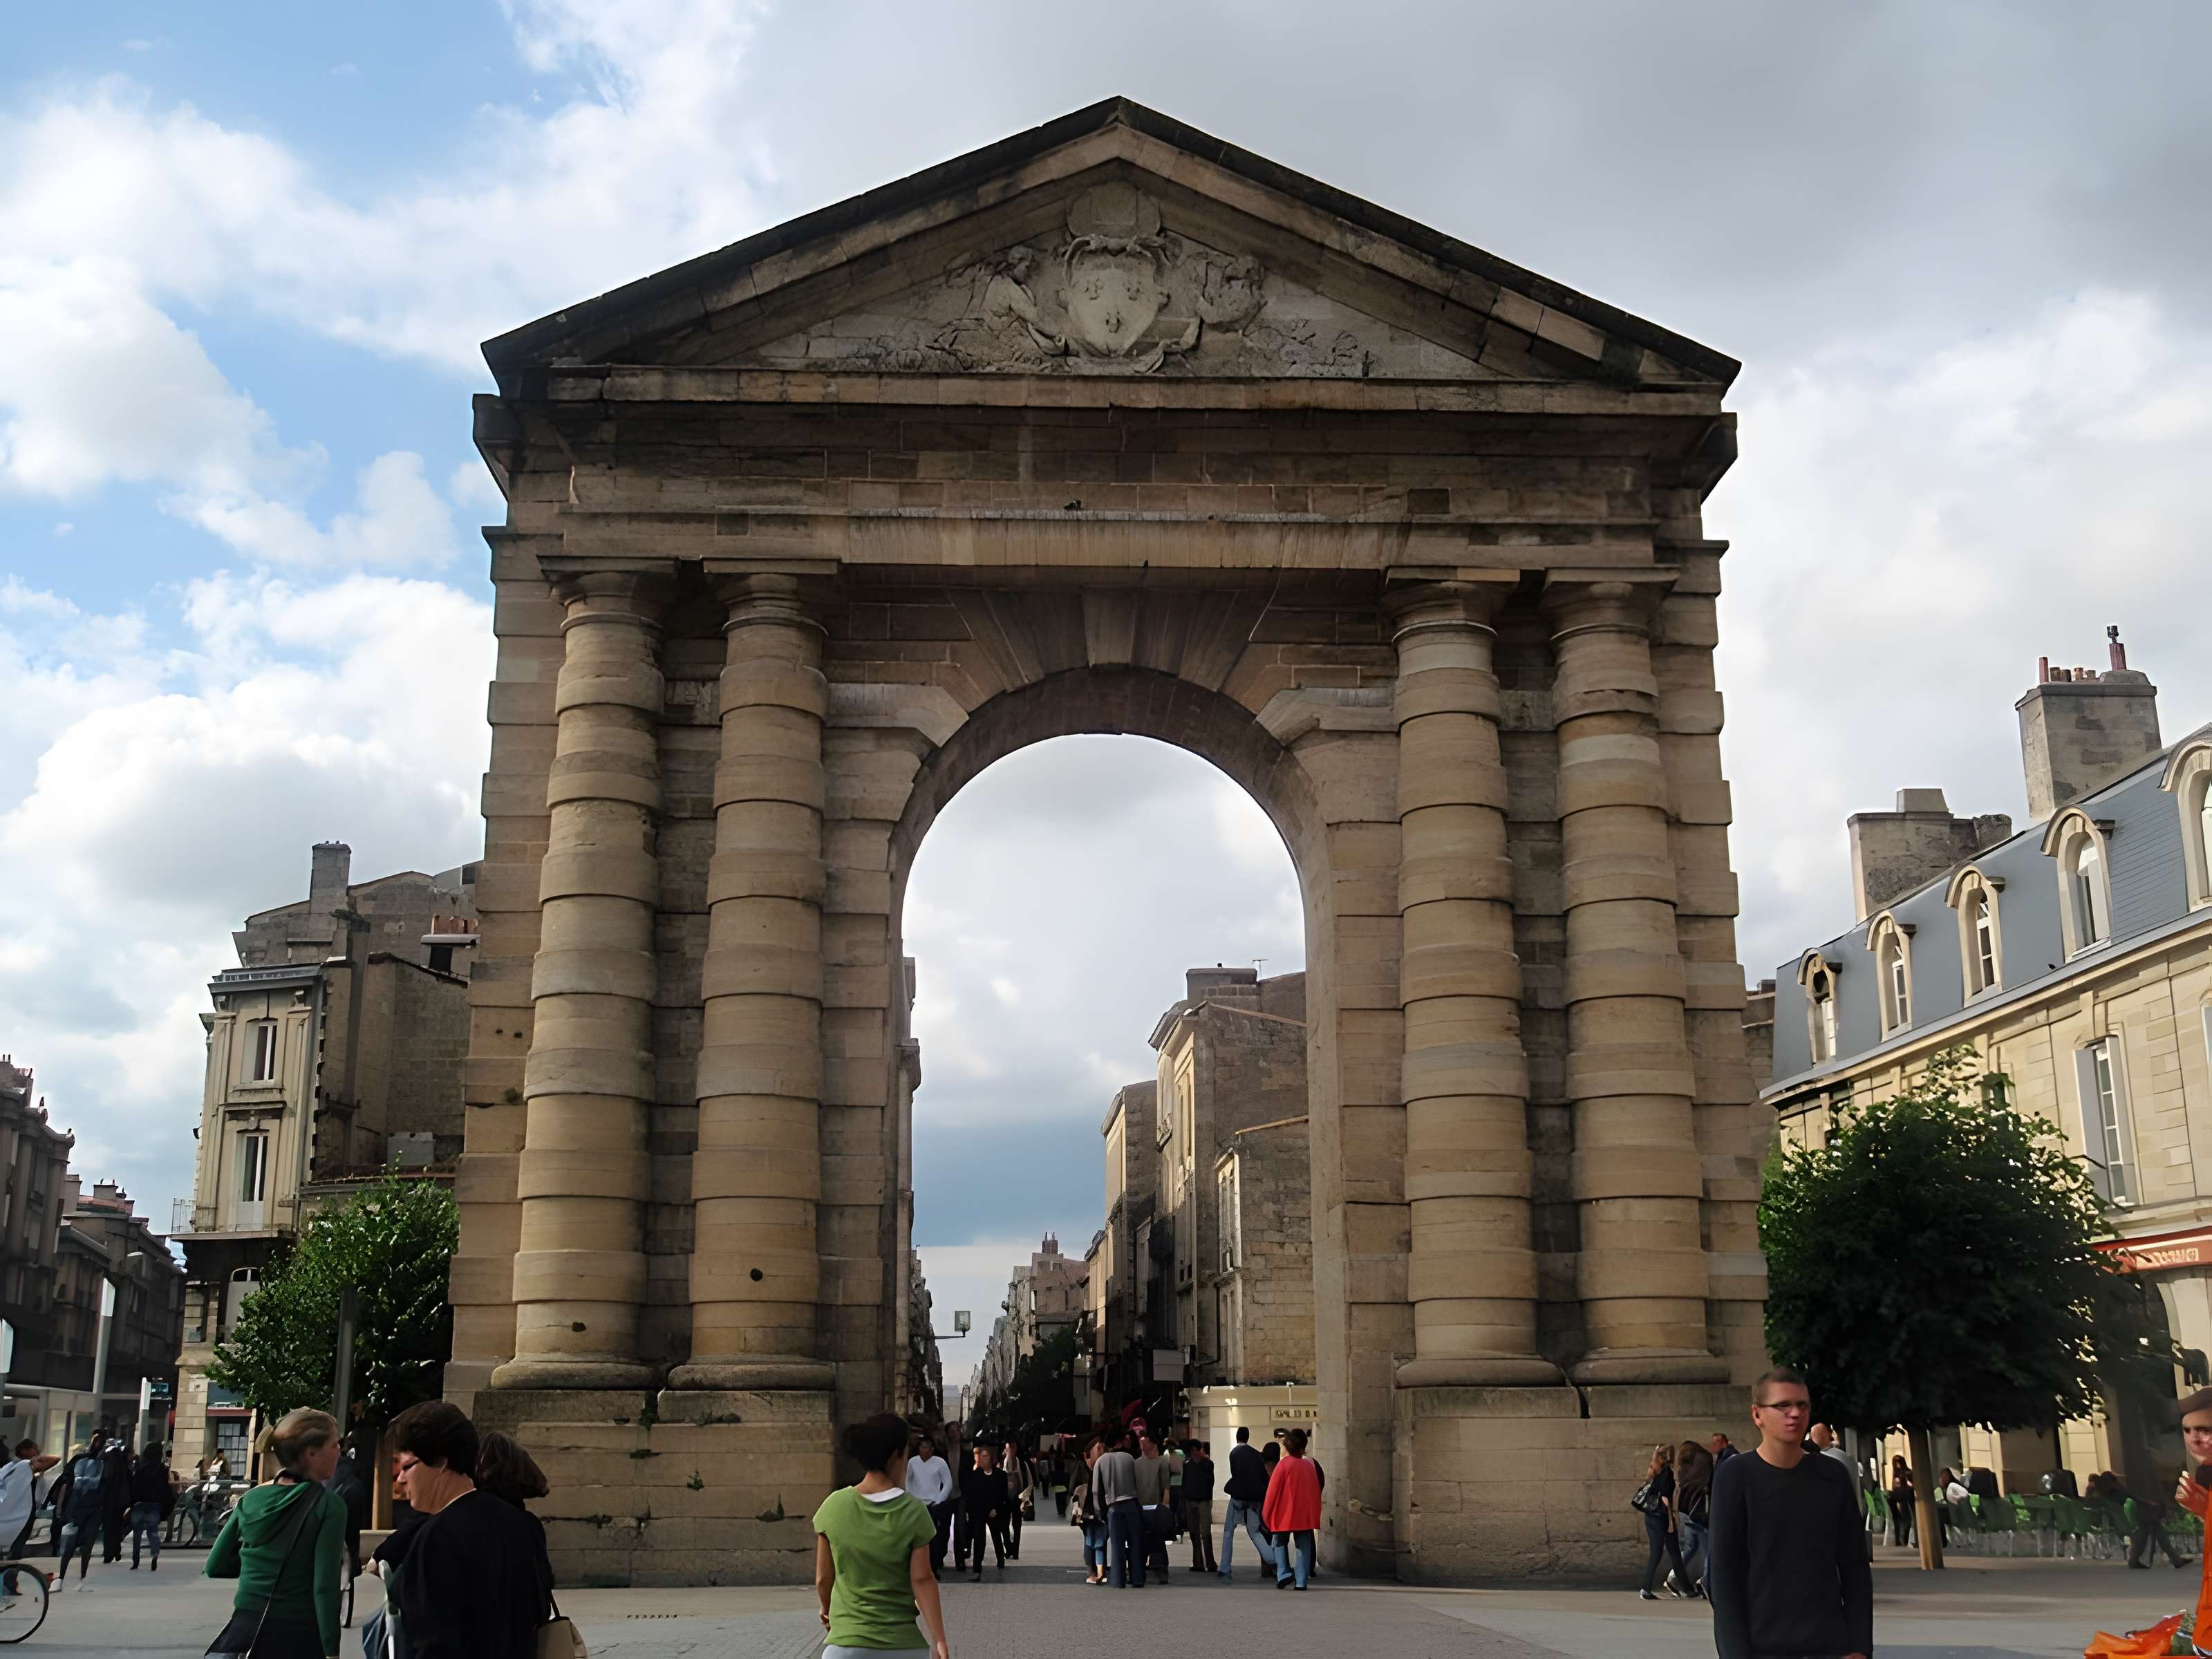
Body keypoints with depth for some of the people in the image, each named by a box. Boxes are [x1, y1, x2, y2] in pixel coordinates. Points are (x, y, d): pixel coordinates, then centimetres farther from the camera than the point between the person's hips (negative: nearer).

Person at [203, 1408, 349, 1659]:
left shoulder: (251, 1499, 4)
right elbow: (325, 1588, -17)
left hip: (246, 1629, 4)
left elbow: (214, 1567, 11)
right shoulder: (328, 1506, -12)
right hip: (298, 1635, -4)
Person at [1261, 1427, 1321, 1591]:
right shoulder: (1309, 1465, 7)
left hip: (1285, 1513, -3)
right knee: (1303, 1546, 6)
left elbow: (1273, 1490, -7)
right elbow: (1316, 1490, 11)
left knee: (1281, 1542, 13)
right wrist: (1315, 1513, 18)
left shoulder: (1284, 1464, -8)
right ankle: (1302, 1581, 0)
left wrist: (1267, 1512, 0)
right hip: (1306, 1514, 3)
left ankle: (1283, 1573, -4)